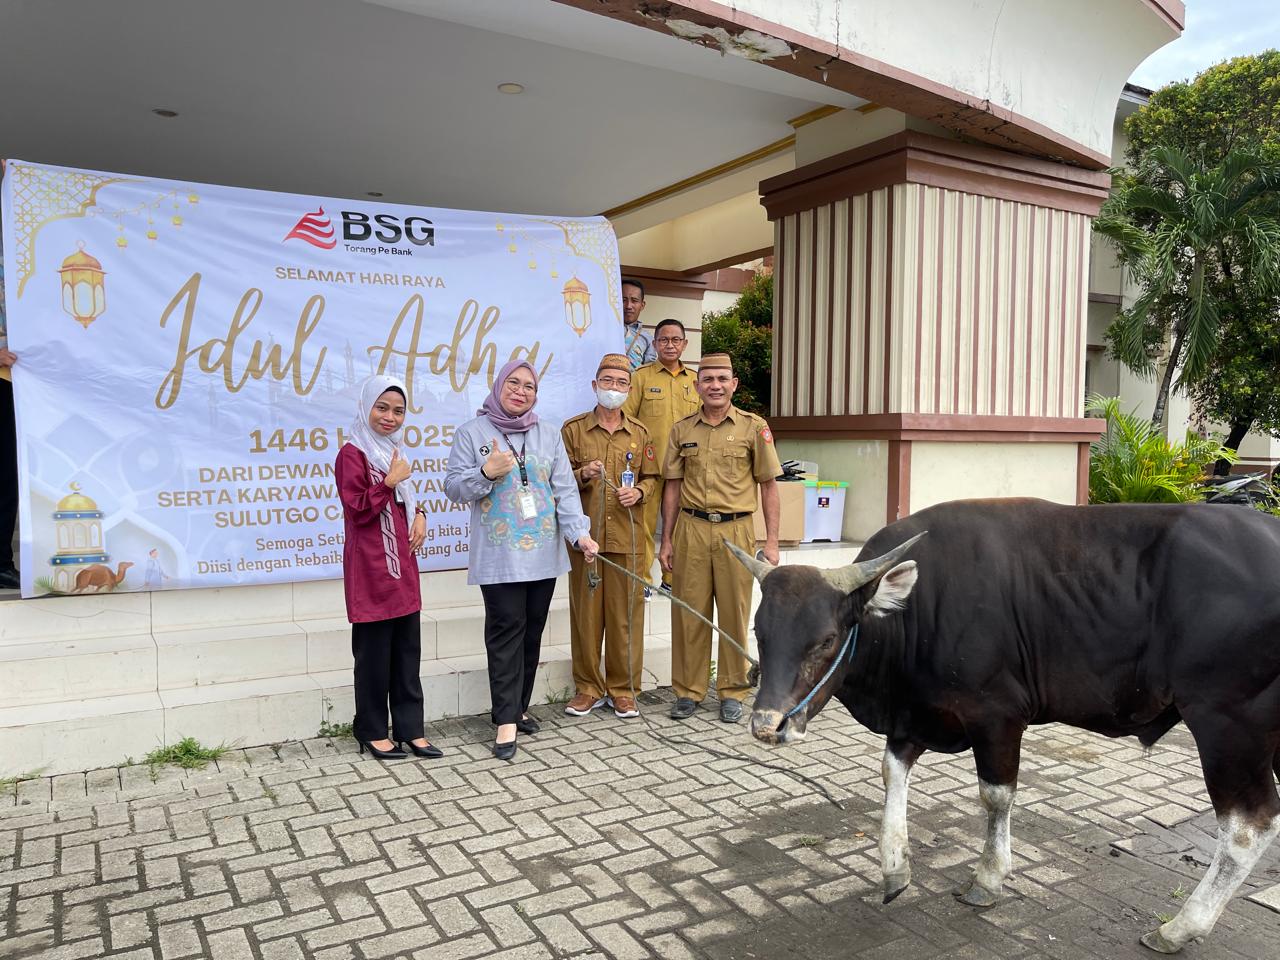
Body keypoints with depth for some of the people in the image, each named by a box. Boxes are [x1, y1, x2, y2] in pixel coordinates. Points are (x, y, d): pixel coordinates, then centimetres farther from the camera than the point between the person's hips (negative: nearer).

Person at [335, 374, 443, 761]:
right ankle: (372, 731, 14)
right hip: (371, 569, -8)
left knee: (407, 649, 9)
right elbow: (357, 509, -15)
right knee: (374, 652, 1)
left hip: (402, 565, 8)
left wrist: (420, 515, 6)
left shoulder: (392, 452, 17)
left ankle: (410, 728, 16)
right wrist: (390, 481, -22)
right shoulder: (352, 454, -8)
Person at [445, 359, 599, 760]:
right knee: (507, 632, -7)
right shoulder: (472, 433, 1)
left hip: (544, 555, 4)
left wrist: (580, 532, -10)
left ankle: (519, 707, 24)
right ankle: (506, 721, -2)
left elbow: (565, 490, 3)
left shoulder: (549, 435, 10)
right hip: (500, 557, -4)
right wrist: (486, 472, -19)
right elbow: (453, 487, -1)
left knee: (532, 632, 11)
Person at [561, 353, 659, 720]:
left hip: (627, 537, 1)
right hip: (584, 534, -1)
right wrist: (582, 475, -14)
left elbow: (651, 478, 14)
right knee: (585, 612, 4)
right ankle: (588, 688, 17)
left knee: (625, 613, 4)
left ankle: (623, 689, 16)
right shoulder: (573, 429, 5)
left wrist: (639, 492, -7)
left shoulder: (639, 433, 10)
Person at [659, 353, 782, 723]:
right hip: (691, 529, 2)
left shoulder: (754, 427, 2)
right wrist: (667, 540, 7)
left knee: (734, 613, 5)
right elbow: (673, 487, 11)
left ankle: (732, 692, 19)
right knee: (689, 612, 5)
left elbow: (769, 485, 2)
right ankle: (688, 690, 18)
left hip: (736, 530, -2)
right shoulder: (681, 430, 8)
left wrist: (771, 541, -3)